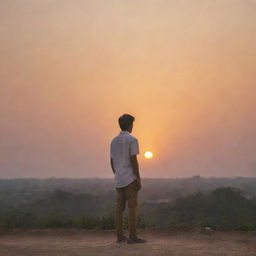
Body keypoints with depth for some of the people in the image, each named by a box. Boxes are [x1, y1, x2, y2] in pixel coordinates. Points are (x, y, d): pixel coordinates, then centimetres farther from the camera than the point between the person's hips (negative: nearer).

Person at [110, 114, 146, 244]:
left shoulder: (114, 141, 11)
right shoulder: (132, 140, -10)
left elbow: (112, 162, 13)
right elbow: (134, 161, -16)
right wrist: (138, 179, -13)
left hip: (119, 180, 7)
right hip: (130, 178, -7)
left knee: (119, 207, 7)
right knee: (132, 207, -5)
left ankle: (120, 236, 7)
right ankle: (132, 236, -7)